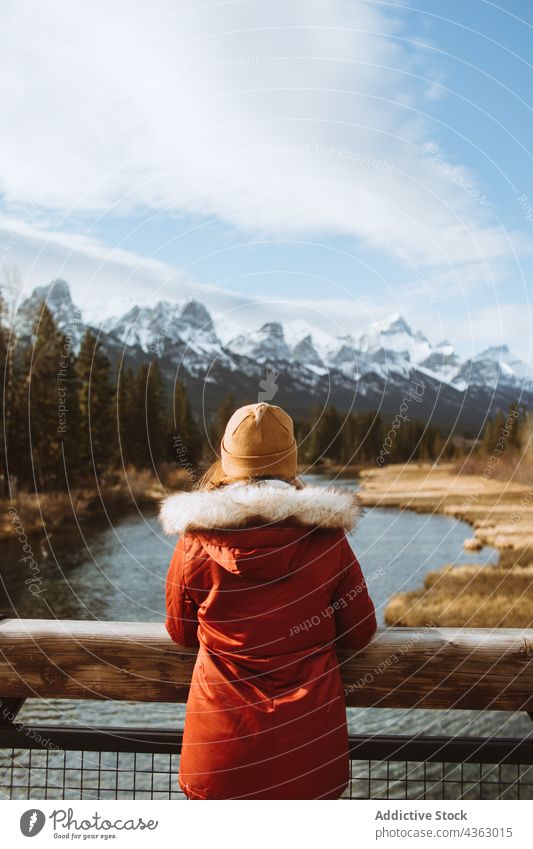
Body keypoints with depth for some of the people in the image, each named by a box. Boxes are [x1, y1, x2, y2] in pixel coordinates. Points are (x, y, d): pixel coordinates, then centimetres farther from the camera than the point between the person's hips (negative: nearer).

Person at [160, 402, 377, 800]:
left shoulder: (196, 545, -14)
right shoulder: (327, 540, -14)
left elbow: (181, 632, 3)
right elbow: (360, 633, -1)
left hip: (221, 749, 0)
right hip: (309, 746, 1)